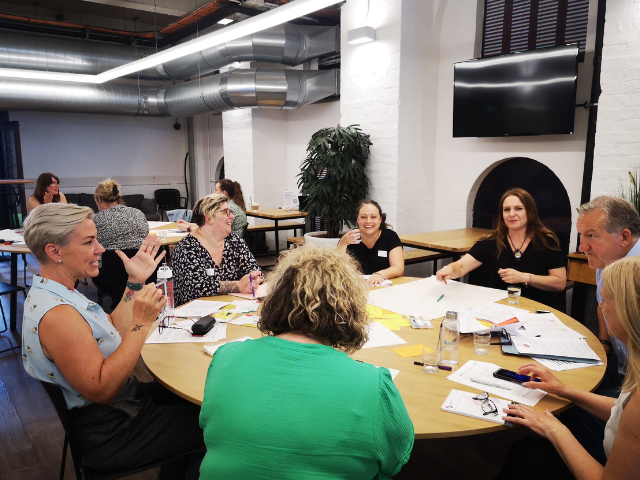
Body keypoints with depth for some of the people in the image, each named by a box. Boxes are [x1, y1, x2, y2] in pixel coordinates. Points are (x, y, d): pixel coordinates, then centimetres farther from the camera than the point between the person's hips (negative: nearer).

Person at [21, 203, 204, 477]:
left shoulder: (48, 292, 2)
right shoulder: (56, 315, -31)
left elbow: (113, 332, 7)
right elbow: (101, 390, -33)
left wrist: (135, 283, 0)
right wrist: (142, 323, -34)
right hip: (111, 435, -10)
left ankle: (173, 469, 38)